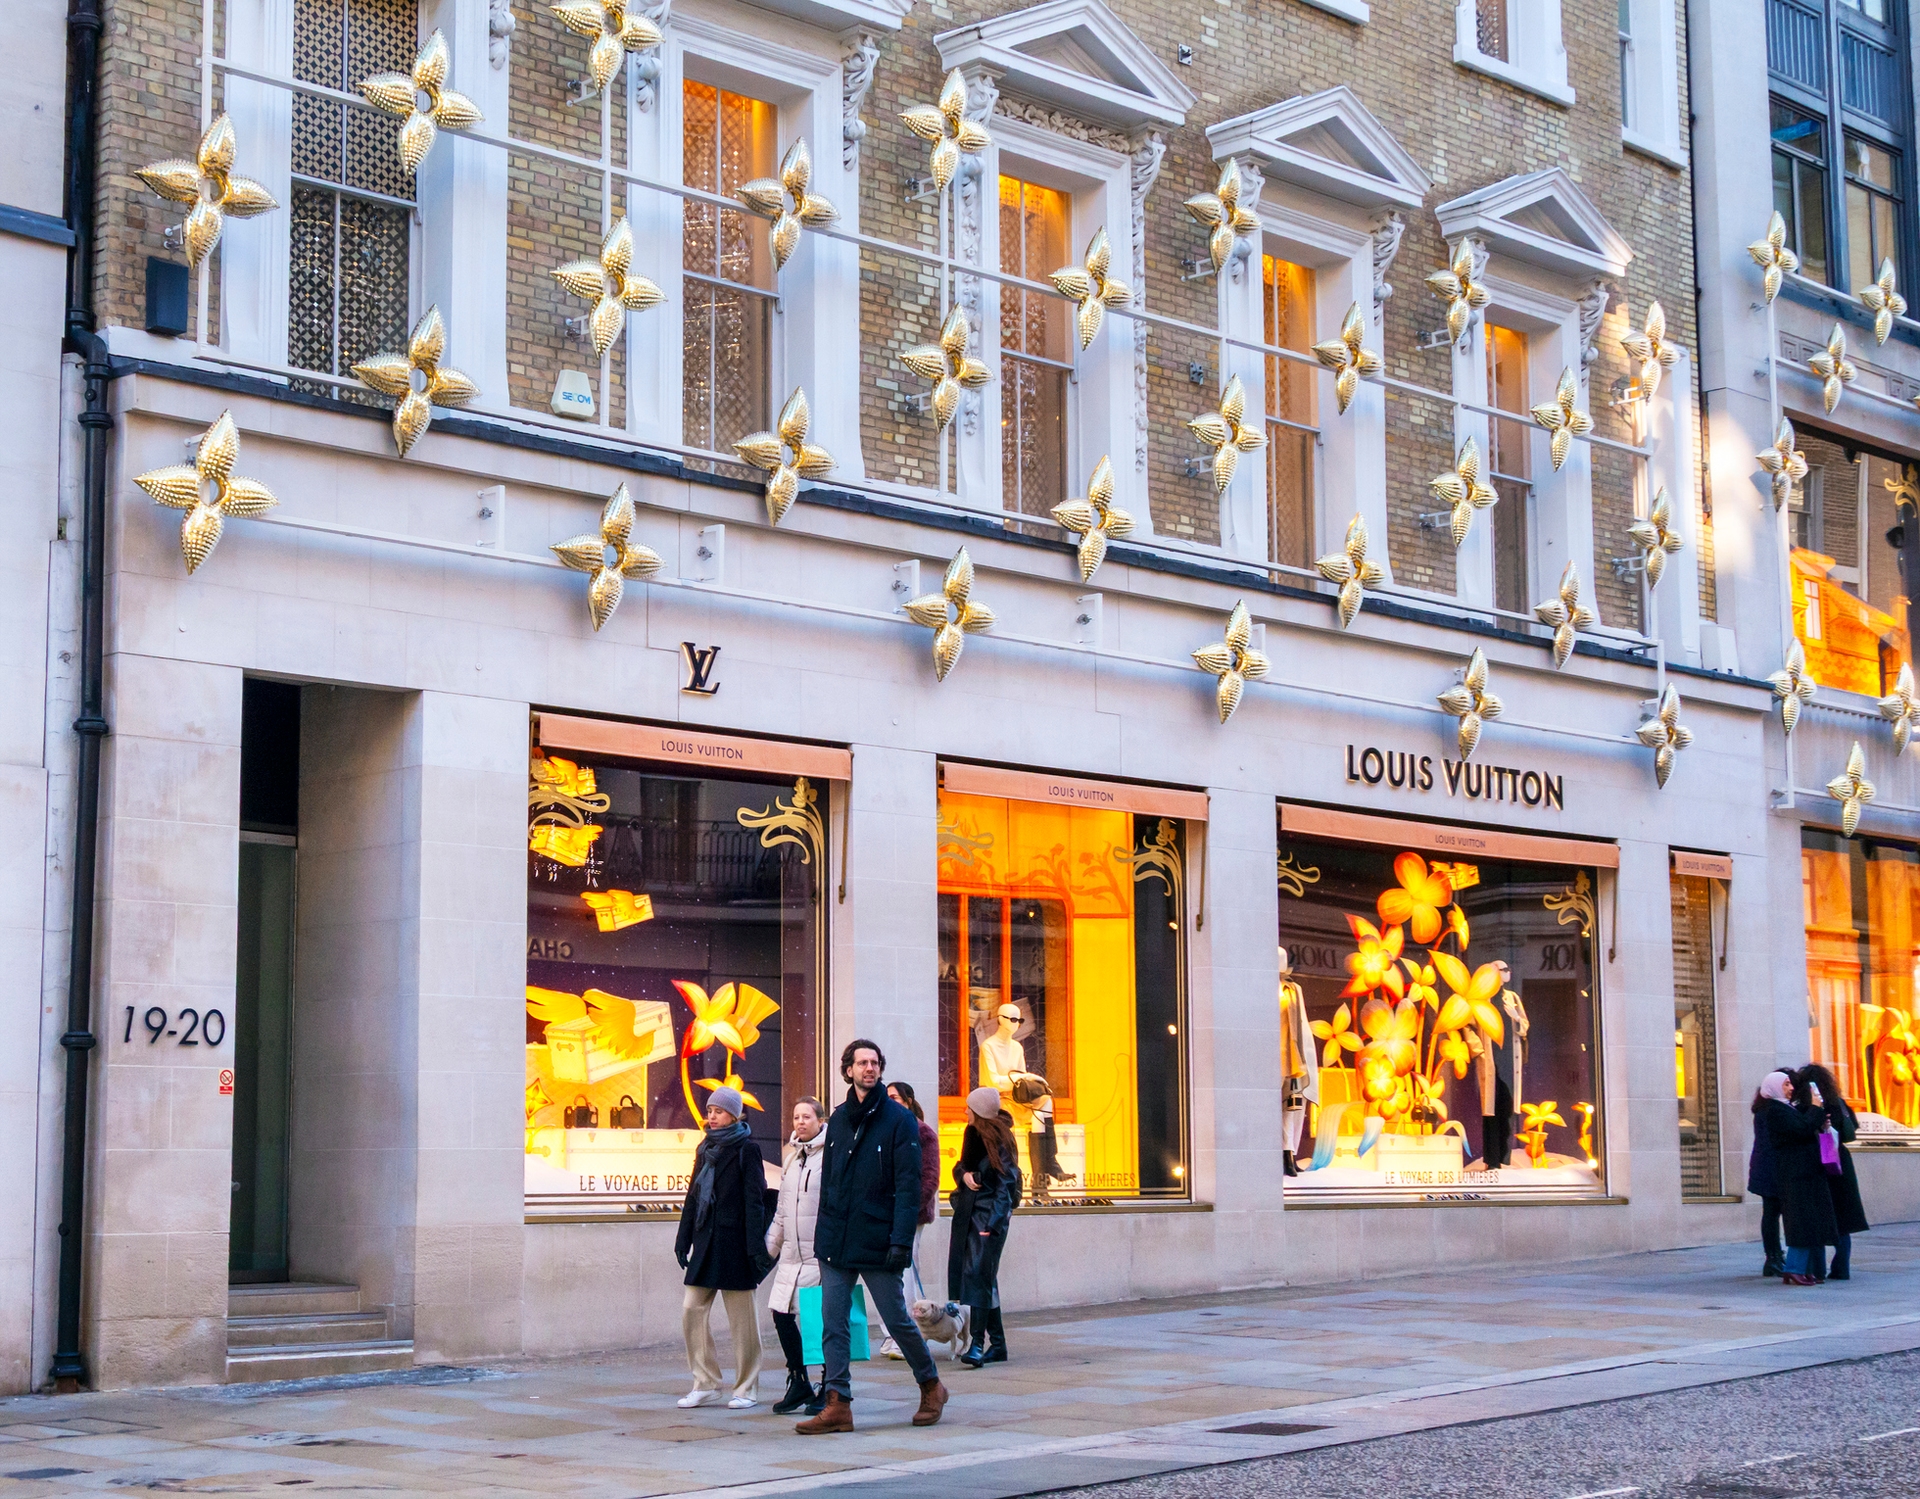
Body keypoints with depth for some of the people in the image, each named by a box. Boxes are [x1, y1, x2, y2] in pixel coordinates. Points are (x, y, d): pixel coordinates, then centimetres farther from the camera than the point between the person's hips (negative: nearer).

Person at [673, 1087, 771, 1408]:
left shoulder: (746, 1150, -5)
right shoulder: (705, 1149, 14)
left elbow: (754, 1200, -10)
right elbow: (693, 1196, 17)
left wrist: (755, 1246, -15)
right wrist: (684, 1239, 13)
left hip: (733, 1242, -7)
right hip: (706, 1241, 7)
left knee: (741, 1317, 1)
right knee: (692, 1310, 2)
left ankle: (745, 1389, 9)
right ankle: (705, 1385, 9)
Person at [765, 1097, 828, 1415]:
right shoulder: (791, 1159, 17)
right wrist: (769, 1246, 22)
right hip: (792, 1254, 7)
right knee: (781, 1313, 4)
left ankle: (827, 1389, 8)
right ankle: (799, 1383, 17)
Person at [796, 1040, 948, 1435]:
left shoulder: (898, 1120, -5)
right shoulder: (838, 1120, 12)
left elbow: (908, 1186, -10)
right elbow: (827, 1181, 15)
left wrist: (901, 1239, -18)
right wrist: (823, 1232, 9)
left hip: (877, 1242, -5)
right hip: (835, 1241, 5)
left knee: (897, 1320, 4)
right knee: (833, 1325, 0)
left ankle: (931, 1386, 24)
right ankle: (838, 1405, 2)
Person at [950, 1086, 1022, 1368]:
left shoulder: (999, 1141, -10)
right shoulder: (973, 1135, 12)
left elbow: (1006, 1185, -13)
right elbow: (961, 1166, 22)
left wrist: (992, 1223, -20)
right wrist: (964, 1174, -3)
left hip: (989, 1215, -8)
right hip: (967, 1213, 8)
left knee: (977, 1273, -15)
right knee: (985, 1279, 9)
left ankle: (977, 1344, -17)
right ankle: (998, 1343, 16)